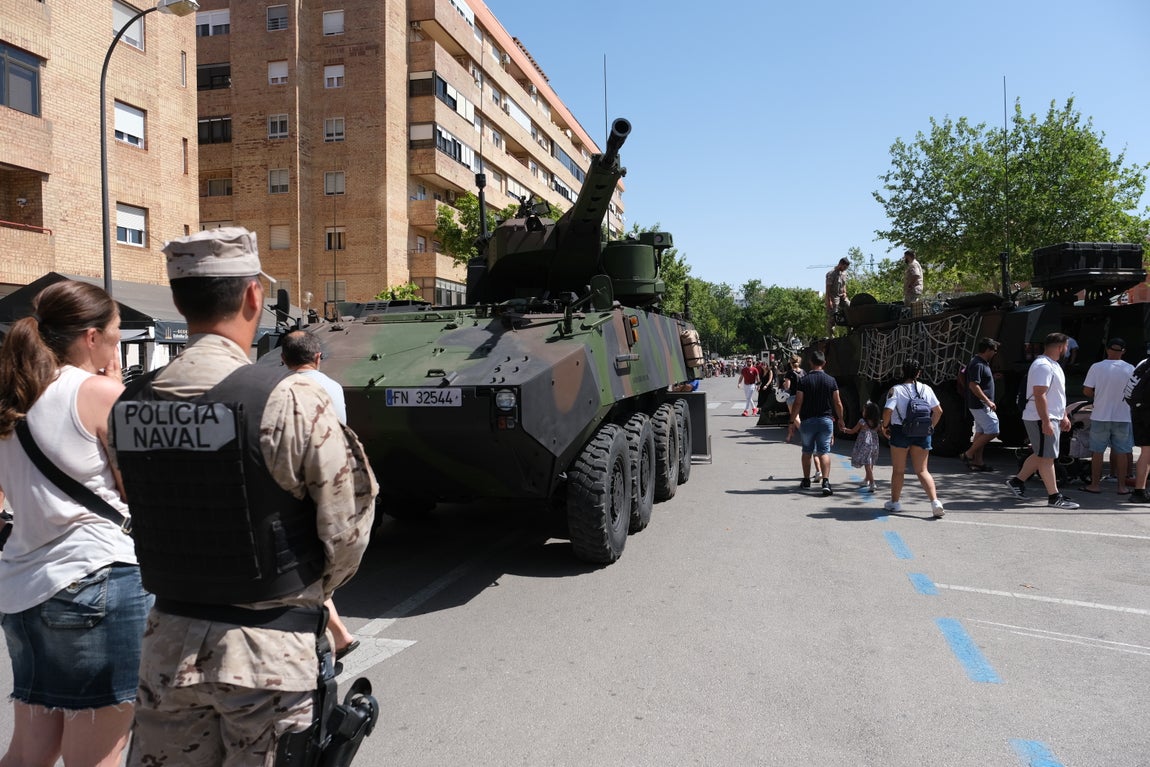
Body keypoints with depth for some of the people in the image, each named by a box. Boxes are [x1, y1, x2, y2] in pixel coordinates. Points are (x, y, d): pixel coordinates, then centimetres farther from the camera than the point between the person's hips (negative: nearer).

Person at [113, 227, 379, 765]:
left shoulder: (128, 405, -3)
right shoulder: (291, 401, -19)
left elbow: (146, 515, 7)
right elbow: (346, 533, -14)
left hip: (169, 646, 5)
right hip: (270, 653, -4)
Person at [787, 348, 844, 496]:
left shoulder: (804, 380, -8)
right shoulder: (831, 380, -2)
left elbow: (797, 403, -9)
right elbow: (838, 403, 1)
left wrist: (792, 422, -3)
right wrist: (840, 418, 17)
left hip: (807, 420, -1)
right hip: (826, 419, 1)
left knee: (807, 451, 15)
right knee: (824, 451, 1)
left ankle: (806, 480, 25)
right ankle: (826, 481, -14)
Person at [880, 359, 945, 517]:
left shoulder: (896, 389, -10)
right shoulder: (926, 389, 2)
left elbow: (888, 411, -19)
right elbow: (938, 411, 4)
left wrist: (885, 426, -3)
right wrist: (931, 426, 17)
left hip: (900, 431, -3)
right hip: (922, 433, 3)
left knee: (898, 470, 11)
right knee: (922, 470, 7)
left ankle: (895, 502, 21)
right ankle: (935, 501, -8)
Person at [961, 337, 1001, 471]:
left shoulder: (981, 363, 15)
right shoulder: (978, 364, -18)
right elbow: (973, 385, -25)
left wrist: (993, 376, 24)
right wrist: (988, 401, -24)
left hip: (981, 405, 11)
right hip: (980, 405, -11)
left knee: (980, 432, 11)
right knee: (992, 431, -10)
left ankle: (977, 462, 14)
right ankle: (968, 454, -4)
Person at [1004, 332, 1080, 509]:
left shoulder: (1053, 365, 17)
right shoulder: (1043, 366, -18)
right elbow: (1039, 395, -24)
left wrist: (1064, 416, 24)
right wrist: (1046, 422, -27)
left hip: (1051, 418, 11)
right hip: (1041, 419, -11)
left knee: (1041, 455, 16)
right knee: (1047, 457, -6)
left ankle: (1017, 480, 23)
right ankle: (1054, 497, -2)